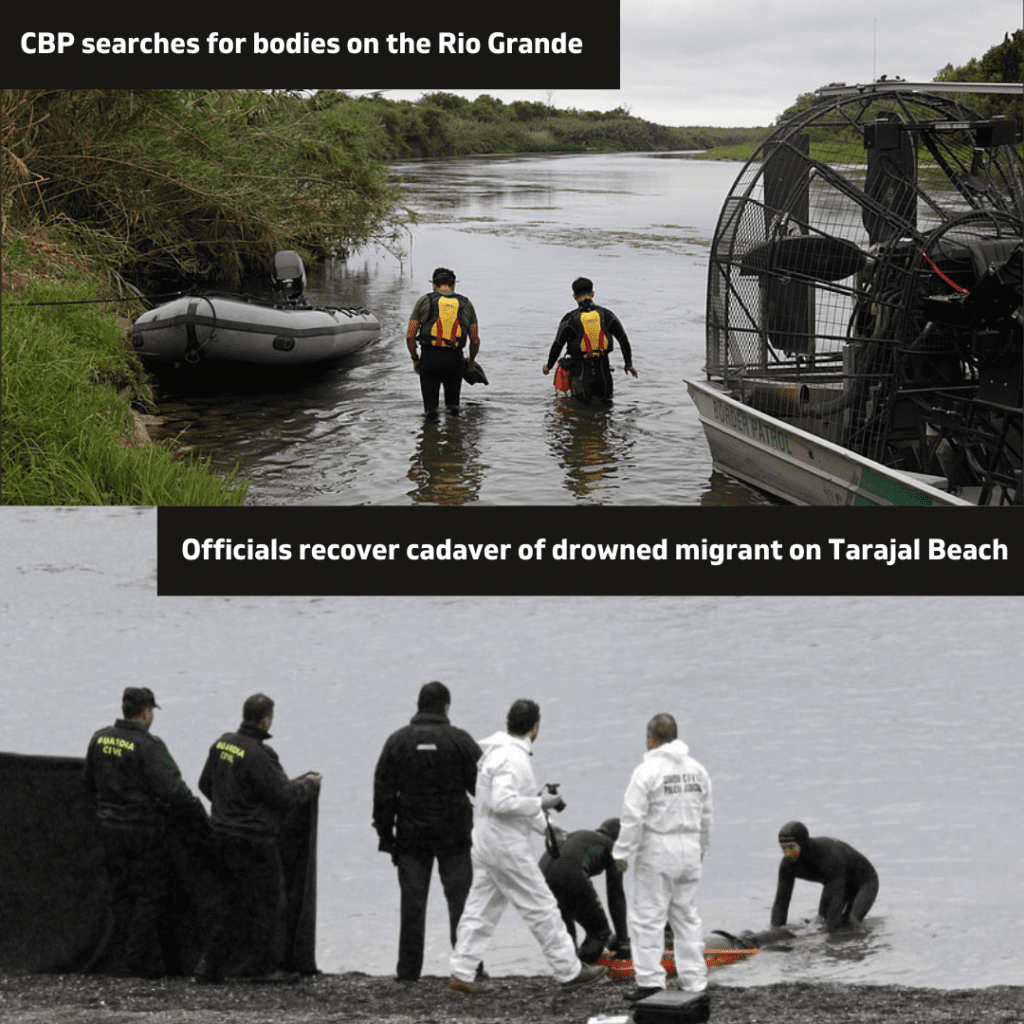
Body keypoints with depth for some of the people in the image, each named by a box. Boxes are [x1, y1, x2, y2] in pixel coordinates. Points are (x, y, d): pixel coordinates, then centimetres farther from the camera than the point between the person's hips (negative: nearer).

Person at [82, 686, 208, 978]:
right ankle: (138, 956, 1)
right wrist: (199, 817, -11)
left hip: (111, 828, 6)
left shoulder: (100, 739, 3)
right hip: (145, 830, -6)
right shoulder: (149, 746, -18)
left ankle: (122, 942, 20)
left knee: (121, 890, 17)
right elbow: (172, 789, -22)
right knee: (152, 893, 3)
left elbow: (88, 782, 16)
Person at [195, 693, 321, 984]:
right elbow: (283, 795, -18)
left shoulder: (222, 744, 4)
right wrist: (309, 784, 1)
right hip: (254, 840, -8)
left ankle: (211, 965, 13)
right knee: (268, 902, 5)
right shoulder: (259, 755, -21)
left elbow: (205, 785, 16)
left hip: (223, 837, 8)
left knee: (228, 902, 15)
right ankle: (264, 967, 10)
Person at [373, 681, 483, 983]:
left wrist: (385, 834, 8)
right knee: (460, 898, 4)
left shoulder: (397, 741, 0)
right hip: (454, 834, -1)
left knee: (412, 901, 4)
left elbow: (383, 792, 2)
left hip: (410, 834, 2)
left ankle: (409, 969, 4)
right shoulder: (460, 741, -6)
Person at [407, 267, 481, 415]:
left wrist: (415, 359, 16)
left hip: (429, 358, -1)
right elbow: (475, 340, 11)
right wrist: (472, 361, 28)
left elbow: (410, 336, 2)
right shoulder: (466, 304, 10)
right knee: (453, 404, 17)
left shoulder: (424, 301, 6)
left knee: (430, 405, 6)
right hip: (454, 359, 1)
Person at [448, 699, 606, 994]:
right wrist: (540, 803, -18)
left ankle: (461, 975, 8)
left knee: (481, 909, 10)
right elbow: (502, 802, -29)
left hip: (487, 844, 10)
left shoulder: (498, 752, 13)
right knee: (541, 908, 0)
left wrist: (545, 826, 20)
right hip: (506, 846, -10)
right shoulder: (512, 758, -20)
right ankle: (569, 971, 8)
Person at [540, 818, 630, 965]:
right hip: (570, 877, -6)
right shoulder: (610, 846, 22)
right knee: (600, 933, 12)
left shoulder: (576, 836, 40)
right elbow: (615, 895, 19)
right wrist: (623, 940, 23)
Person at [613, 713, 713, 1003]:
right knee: (686, 915, 14)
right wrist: (702, 848, 28)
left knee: (648, 915, -1)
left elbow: (633, 818, -15)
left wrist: (623, 853, -8)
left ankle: (650, 979, -5)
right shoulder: (697, 769, 8)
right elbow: (705, 814, 16)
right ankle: (694, 978, 14)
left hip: (657, 852, -6)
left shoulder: (647, 771, -13)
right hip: (689, 850, 6)